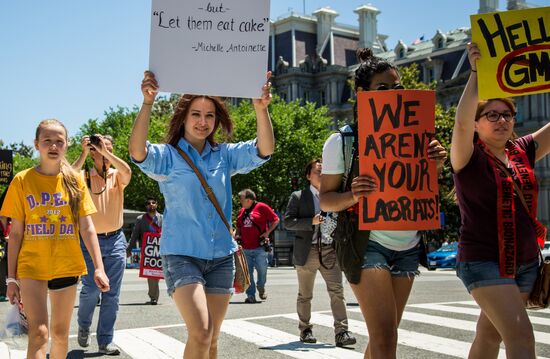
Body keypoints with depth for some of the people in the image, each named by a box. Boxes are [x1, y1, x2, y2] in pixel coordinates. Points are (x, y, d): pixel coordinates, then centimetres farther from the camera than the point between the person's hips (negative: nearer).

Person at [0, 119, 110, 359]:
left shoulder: (75, 181, 4)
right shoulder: (22, 181, 0)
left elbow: (87, 228, 2)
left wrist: (98, 268, -7)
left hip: (66, 267, 2)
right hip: (32, 267, -2)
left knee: (60, 333, 12)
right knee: (38, 332, -14)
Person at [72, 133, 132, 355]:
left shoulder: (117, 176, 5)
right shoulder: (85, 176, 1)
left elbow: (127, 172, -18)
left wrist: (105, 152, -18)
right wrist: (84, 153, -17)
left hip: (116, 240, 2)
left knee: (112, 294, 2)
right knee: (91, 290, -6)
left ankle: (105, 341, 11)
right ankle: (84, 326, 24)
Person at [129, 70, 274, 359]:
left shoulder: (225, 156, 8)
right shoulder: (167, 156, -1)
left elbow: (265, 149, -5)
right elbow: (137, 151, -21)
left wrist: (261, 109, -22)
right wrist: (147, 103, -33)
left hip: (221, 256, 4)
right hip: (181, 254, -4)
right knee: (200, 333, -20)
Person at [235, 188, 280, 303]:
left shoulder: (261, 207, -2)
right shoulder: (242, 211, 16)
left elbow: (276, 220, -1)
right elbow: (239, 227, 28)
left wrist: (267, 232, -8)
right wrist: (237, 235, 10)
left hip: (260, 247, -5)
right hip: (245, 248, 5)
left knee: (262, 269, -4)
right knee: (248, 273, 1)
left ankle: (261, 287, 23)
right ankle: (251, 295, 8)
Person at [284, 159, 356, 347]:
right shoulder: (298, 197, 5)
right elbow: (287, 222, -4)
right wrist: (312, 221, -15)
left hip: (330, 250, 2)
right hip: (307, 251, -1)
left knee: (337, 291, -10)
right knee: (305, 295, 9)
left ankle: (341, 332, -11)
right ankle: (305, 330, 22)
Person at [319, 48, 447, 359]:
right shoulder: (342, 141, -5)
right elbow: (326, 199, -4)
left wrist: (434, 165, -8)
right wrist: (353, 195, -26)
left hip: (407, 245, 5)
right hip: (367, 242, -5)